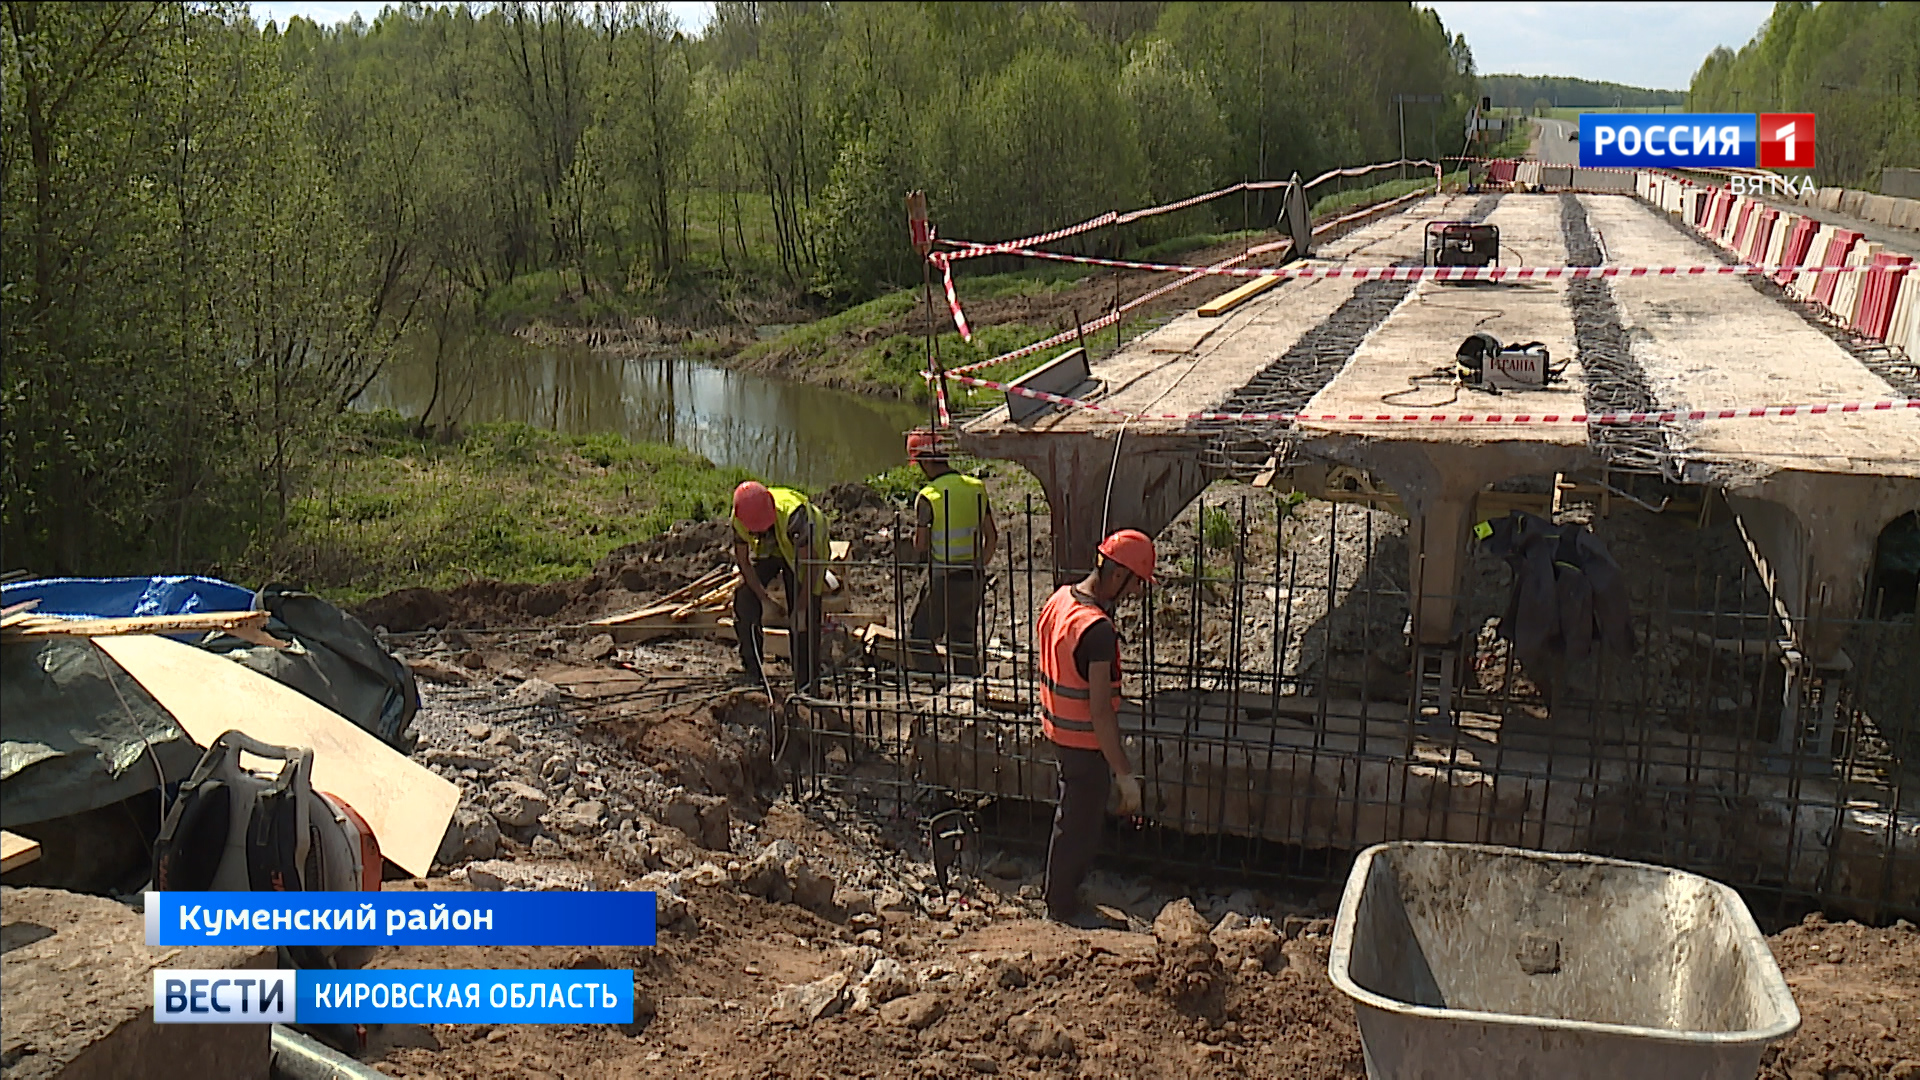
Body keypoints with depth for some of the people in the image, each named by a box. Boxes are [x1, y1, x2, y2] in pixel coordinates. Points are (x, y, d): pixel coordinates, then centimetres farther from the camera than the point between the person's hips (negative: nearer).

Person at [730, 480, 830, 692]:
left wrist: (800, 609, -29)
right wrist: (765, 600, -12)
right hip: (766, 551, 4)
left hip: (804, 550, -4)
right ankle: (752, 669, 8)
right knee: (744, 599, -9)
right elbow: (743, 561, -11)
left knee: (803, 619, -13)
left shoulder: (793, 515, -42)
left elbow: (811, 563, -34)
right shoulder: (739, 519, -28)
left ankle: (806, 683, -1)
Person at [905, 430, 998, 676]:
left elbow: (920, 546, -9)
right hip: (973, 577, 6)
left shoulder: (928, 497, -13)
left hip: (944, 580, -6)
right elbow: (992, 538, 10)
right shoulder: (977, 488, 6)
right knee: (964, 640, 15)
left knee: (920, 637, 6)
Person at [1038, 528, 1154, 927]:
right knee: (1080, 824, 11)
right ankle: (1063, 906, 29)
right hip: (1085, 741, -9)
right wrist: (1125, 774, -23)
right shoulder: (1097, 629, -31)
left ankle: (1060, 890, 44)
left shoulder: (1060, 598, -2)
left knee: (1070, 817, 26)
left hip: (1059, 728, 9)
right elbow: (1101, 711, -30)